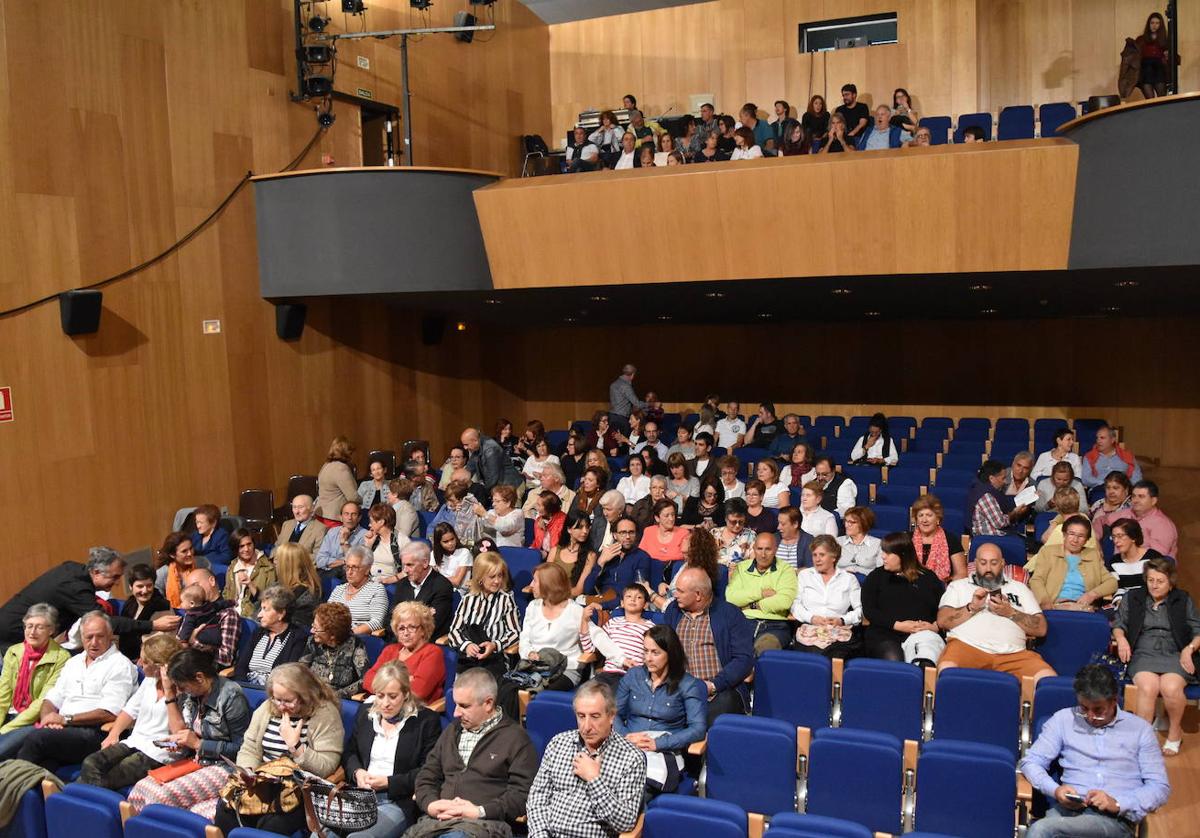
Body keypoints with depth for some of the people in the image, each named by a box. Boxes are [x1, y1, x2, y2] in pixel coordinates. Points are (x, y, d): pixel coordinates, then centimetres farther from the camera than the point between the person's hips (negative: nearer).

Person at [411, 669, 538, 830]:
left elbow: (522, 794, -5)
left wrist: (480, 811, -13)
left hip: (485, 823, -5)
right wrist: (430, 803, 2)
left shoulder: (515, 737, 4)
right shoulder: (452, 731, 24)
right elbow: (427, 776, 24)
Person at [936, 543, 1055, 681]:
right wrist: (972, 607, -6)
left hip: (1012, 653, 2)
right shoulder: (958, 586, 21)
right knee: (947, 670, -35)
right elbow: (942, 621, 6)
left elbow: (1041, 628, 15)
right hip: (967, 646, -2)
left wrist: (1010, 613, 0)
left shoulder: (1019, 588, 26)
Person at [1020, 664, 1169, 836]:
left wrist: (1117, 804, -12)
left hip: (1116, 818, -2)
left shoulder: (1140, 728, 13)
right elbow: (1031, 761, 14)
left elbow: (1160, 787, 7)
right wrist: (1055, 790, -8)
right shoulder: (1064, 719, 15)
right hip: (1068, 808, 2)